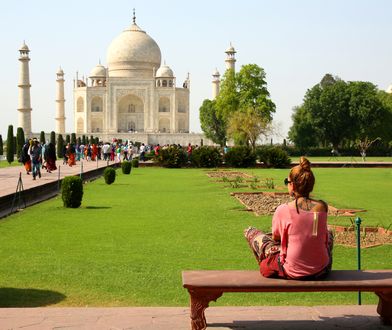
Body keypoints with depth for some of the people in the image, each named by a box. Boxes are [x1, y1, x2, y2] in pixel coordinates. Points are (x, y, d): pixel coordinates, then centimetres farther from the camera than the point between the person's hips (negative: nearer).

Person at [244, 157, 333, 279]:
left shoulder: (283, 210, -18)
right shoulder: (322, 207, -8)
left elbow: (275, 238, -1)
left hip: (293, 272, -4)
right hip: (321, 270, 4)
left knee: (250, 232, 15)